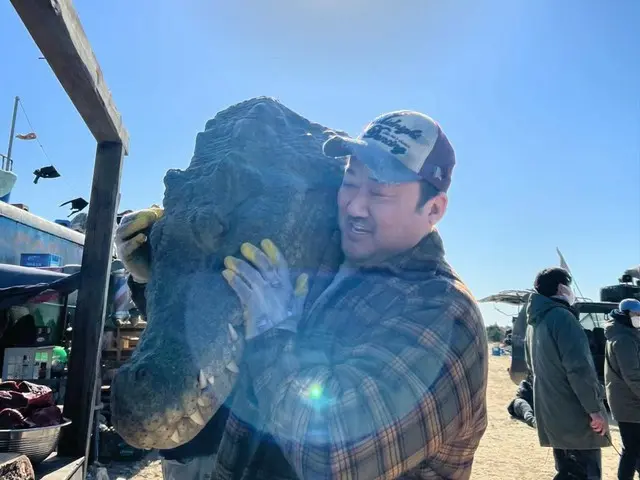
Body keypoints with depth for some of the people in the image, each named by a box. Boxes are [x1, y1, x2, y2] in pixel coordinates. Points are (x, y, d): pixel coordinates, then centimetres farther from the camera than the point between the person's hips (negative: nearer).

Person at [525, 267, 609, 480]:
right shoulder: (562, 316, -15)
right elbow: (579, 368, -20)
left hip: (552, 416, 9)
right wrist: (595, 410, -14)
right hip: (576, 416, -8)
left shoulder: (534, 323, 14)